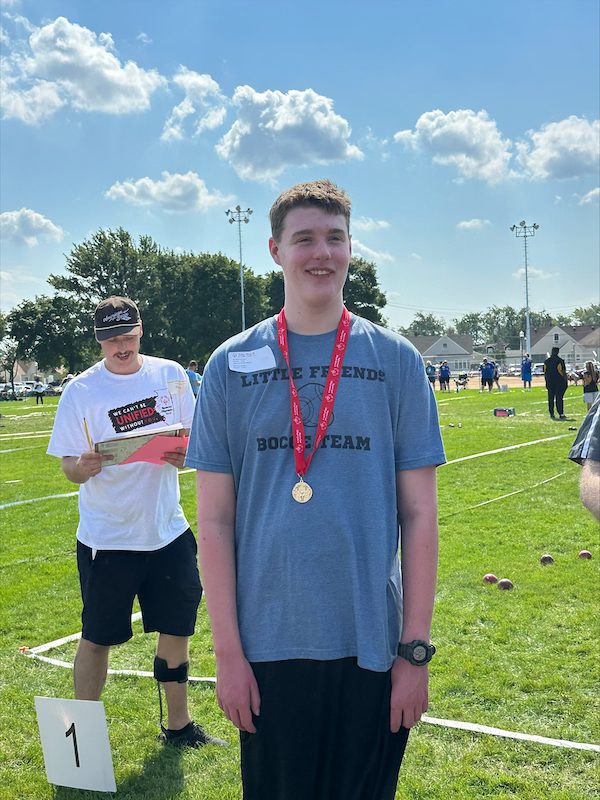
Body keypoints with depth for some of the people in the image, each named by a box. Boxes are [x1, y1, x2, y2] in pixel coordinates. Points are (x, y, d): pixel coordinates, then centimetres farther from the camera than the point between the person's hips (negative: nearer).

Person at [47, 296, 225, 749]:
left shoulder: (171, 375, 2)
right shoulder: (81, 390, -7)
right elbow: (69, 467, -5)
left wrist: (183, 453, -15)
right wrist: (83, 466, -28)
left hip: (168, 530, 3)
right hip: (106, 538, -3)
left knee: (177, 628, 14)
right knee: (98, 639, 6)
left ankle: (179, 726, 33)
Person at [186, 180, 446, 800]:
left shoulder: (397, 361, 0)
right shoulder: (231, 365, 0)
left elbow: (419, 514, 0)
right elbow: (214, 520, 0)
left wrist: (416, 650, -3)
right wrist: (228, 651, -3)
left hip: (372, 648, 0)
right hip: (267, 648, 0)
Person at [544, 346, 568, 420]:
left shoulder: (546, 361, 6)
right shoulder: (559, 361, -9)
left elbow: (545, 372, 9)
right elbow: (560, 371, -12)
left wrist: (546, 382, 15)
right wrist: (565, 378, -2)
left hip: (550, 382, 4)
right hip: (558, 382, -4)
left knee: (550, 398, 8)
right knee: (559, 398, -2)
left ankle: (552, 414, 9)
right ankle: (561, 414, -3)